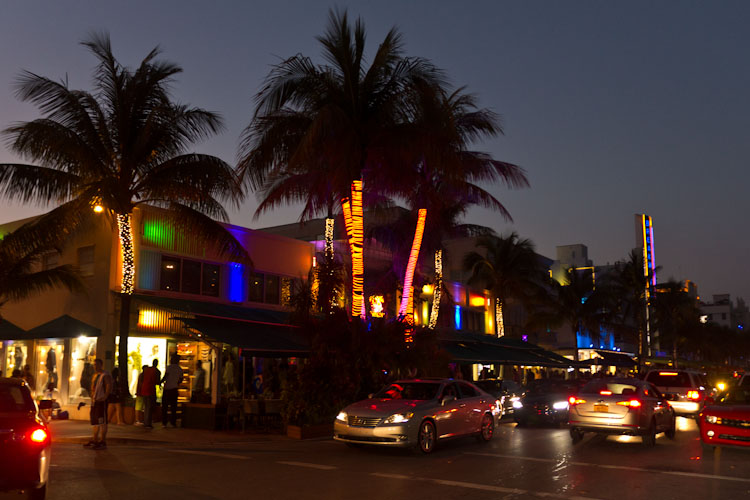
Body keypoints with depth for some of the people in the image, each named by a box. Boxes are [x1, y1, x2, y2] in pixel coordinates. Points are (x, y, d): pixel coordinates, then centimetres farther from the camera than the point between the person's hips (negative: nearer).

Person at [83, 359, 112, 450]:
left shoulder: (105, 375, -10)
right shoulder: (95, 375, 19)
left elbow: (109, 386, -21)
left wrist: (105, 397, -28)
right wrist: (92, 396, 16)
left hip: (101, 401, -10)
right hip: (94, 401, 10)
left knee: (102, 422, -8)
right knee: (95, 422, 15)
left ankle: (103, 442, -7)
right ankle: (94, 440, 25)